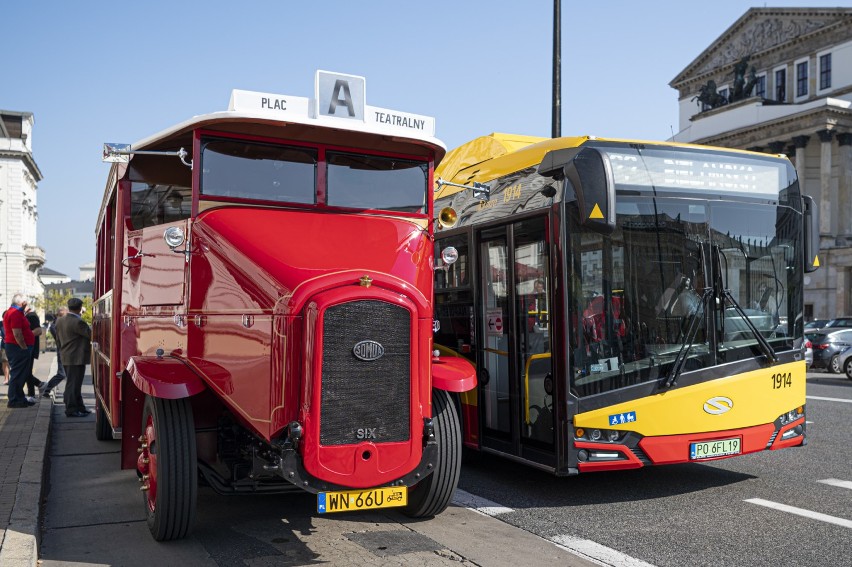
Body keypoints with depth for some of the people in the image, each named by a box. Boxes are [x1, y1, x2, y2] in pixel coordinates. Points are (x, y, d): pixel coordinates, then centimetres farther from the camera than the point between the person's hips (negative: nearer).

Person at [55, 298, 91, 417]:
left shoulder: (60, 321, 9)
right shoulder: (78, 322, -19)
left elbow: (58, 338, 16)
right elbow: (91, 335, -16)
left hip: (66, 357, 9)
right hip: (76, 358, -9)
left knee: (74, 383, 15)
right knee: (73, 384, -4)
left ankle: (79, 407, 23)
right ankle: (71, 410, 0)